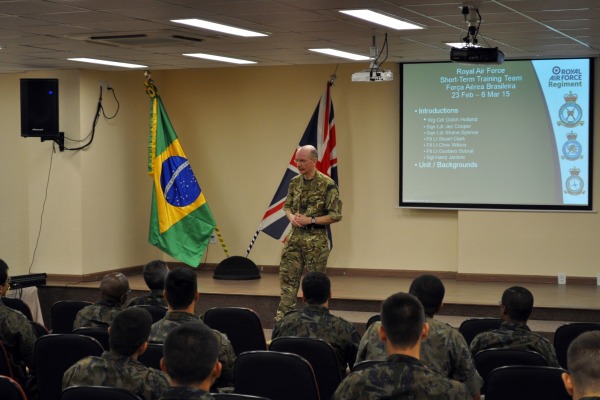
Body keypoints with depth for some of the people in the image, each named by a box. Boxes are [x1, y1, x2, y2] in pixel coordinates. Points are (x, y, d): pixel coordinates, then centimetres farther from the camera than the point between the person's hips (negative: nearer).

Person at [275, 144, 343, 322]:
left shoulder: (327, 185, -11)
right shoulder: (295, 182, 6)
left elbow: (336, 215, -11)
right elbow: (287, 206, 17)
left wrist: (310, 220, -17)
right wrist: (292, 217, -6)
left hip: (316, 240, -5)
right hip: (295, 236, 5)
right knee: (287, 277, 4)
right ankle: (282, 318, 10)